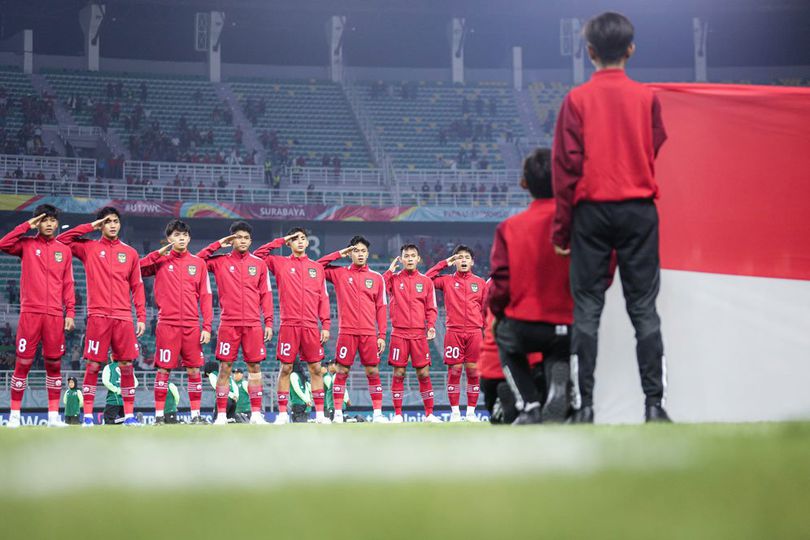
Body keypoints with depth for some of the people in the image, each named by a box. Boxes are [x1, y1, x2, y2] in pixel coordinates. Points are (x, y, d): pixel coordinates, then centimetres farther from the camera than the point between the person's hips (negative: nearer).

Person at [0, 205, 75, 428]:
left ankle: (53, 415, 10)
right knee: (23, 363, -3)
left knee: (54, 364, 4)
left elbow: (68, 284, 12)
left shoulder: (64, 250, 13)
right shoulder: (27, 245, 7)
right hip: (30, 313, -2)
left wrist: (70, 312, 4)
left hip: (55, 315, 2)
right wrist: (27, 226, -6)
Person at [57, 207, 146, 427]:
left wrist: (141, 317, 5)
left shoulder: (130, 253, 13)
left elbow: (137, 287, 13)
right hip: (98, 316, -2)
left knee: (126, 365, 1)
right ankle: (87, 416, -1)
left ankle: (129, 415, 6)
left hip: (124, 318, 2)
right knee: (93, 365, -4)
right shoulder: (89, 248, 9)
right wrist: (90, 227, 3)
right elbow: (61, 240, 1)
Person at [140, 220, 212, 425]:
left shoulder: (198, 263, 10)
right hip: (167, 323, -2)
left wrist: (207, 327, 0)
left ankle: (196, 415, 9)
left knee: (194, 370, 2)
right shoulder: (161, 260, 6)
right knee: (163, 369, -2)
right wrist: (160, 253, -11)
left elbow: (205, 296, 8)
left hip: (191, 325, 2)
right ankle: (159, 415, 3)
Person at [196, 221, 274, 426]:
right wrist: (218, 245, 1)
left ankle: (256, 414, 6)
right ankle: (221, 415, 0)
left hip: (253, 324, 1)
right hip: (229, 323, -1)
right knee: (225, 367, -2)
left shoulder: (259, 264, 10)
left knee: (255, 366, 2)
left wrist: (269, 322, 3)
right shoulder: (221, 262, 7)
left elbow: (266, 295, 10)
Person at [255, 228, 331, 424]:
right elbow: (258, 255, -1)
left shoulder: (317, 267, 13)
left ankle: (320, 413, 7)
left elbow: (323, 298, 11)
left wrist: (326, 325, 3)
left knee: (315, 368, 2)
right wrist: (280, 241, 3)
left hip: (311, 326, 2)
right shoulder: (280, 263, 9)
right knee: (285, 368, -2)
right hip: (289, 325, -2)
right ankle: (282, 414, 2)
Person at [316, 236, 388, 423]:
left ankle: (377, 413, 5)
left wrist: (382, 335, 2)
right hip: (347, 332, -1)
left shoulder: (377, 278, 9)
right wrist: (339, 254, 3)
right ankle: (338, 413, 4)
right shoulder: (340, 273, 8)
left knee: (373, 372, 0)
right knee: (342, 371, -1)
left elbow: (381, 308, 8)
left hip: (369, 333, 1)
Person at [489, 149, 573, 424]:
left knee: (504, 335, 35)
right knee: (557, 353, 37)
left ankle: (529, 407, 15)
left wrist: (496, 313, 15)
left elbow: (500, 285, -6)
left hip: (524, 329, -1)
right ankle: (560, 385, 1)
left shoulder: (510, 228, -5)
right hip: (570, 328, 1)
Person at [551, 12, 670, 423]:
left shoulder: (578, 100, -3)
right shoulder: (646, 98, 0)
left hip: (591, 211, -1)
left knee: (587, 308, 3)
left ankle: (585, 405, -1)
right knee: (643, 308, 3)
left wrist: (562, 229, 2)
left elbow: (566, 165, -3)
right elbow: (656, 154, 4)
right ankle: (654, 403, -3)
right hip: (639, 211, 1)